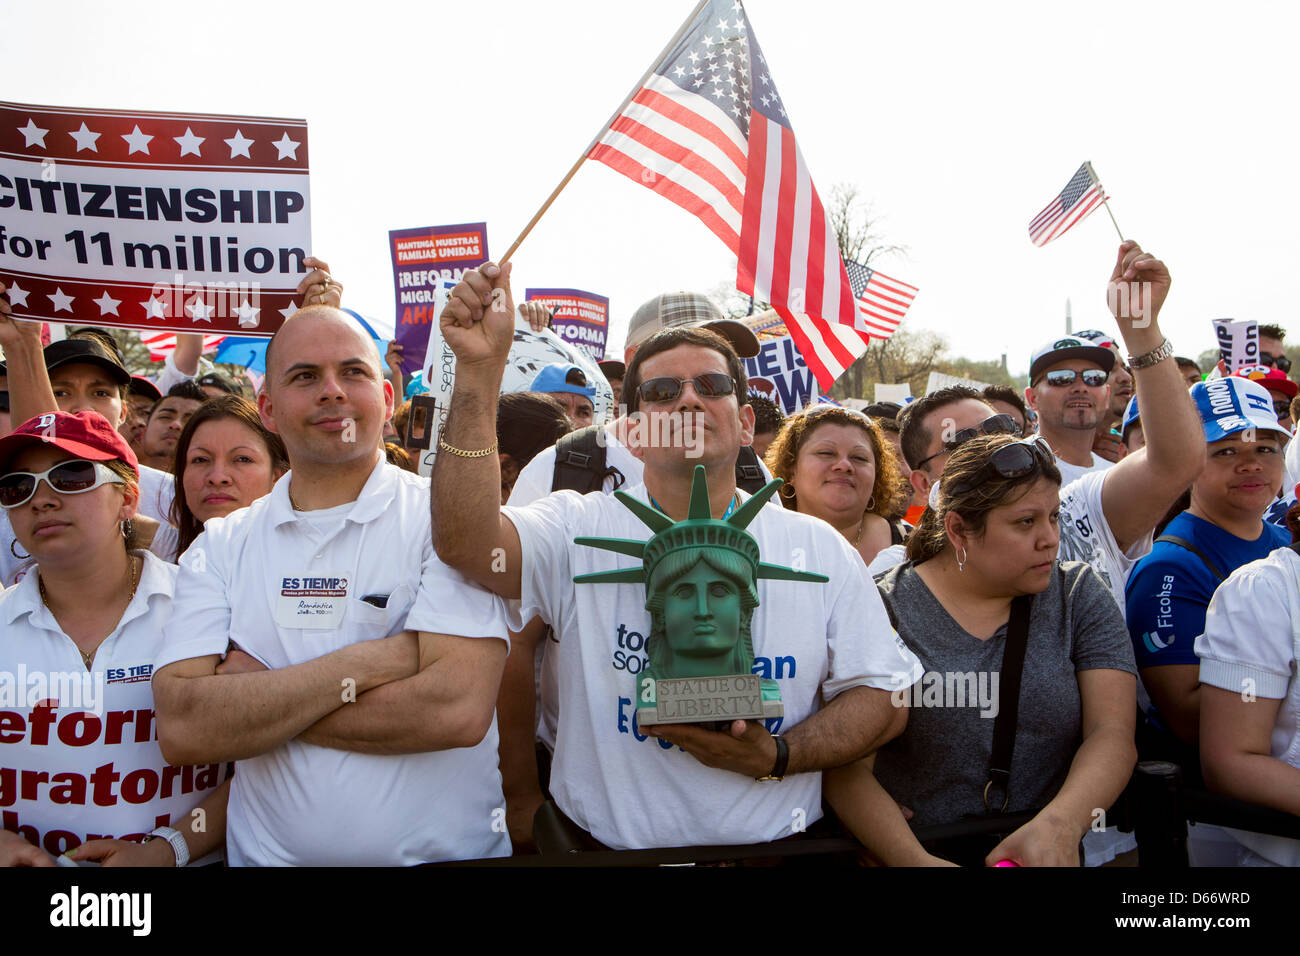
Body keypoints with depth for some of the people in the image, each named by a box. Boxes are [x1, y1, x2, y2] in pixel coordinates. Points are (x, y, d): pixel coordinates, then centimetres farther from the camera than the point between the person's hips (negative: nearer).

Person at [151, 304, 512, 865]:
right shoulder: (220, 546, 0)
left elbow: (458, 709, -22)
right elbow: (181, 730, -11)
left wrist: (252, 698, -14)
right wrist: (366, 663, -19)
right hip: (268, 851, 2)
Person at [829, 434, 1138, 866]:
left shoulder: (1079, 595, 4)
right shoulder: (886, 610, -5)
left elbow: (1113, 735, -5)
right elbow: (847, 770, -10)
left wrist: (1060, 824, -22)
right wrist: (914, 858, -24)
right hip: (918, 846, -2)